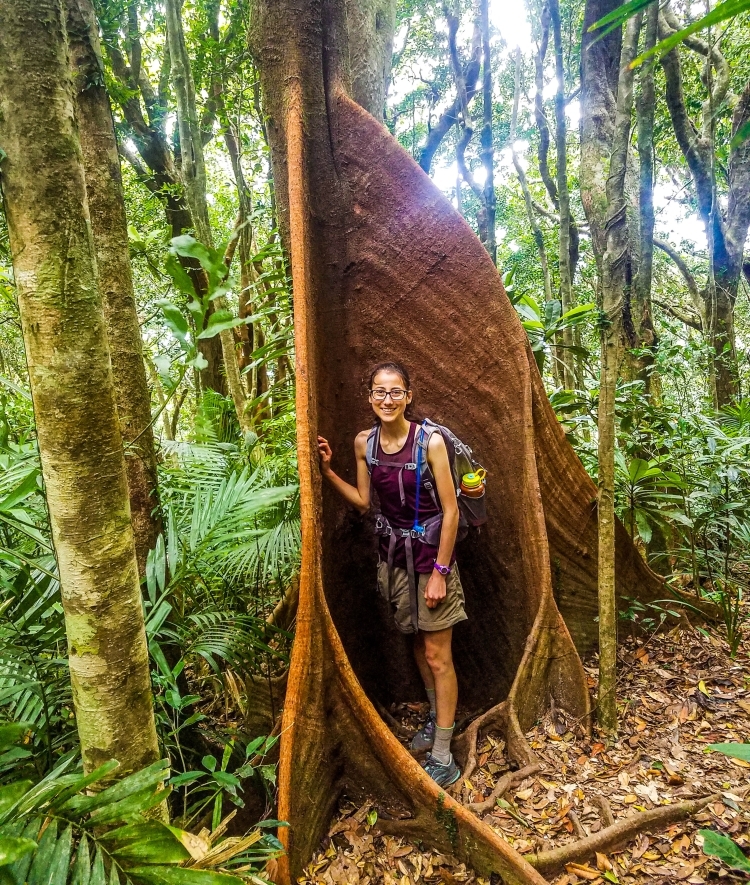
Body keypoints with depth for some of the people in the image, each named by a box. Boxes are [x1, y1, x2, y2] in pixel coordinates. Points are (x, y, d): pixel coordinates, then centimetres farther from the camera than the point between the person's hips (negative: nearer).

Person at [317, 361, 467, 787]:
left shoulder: (430, 440, -19)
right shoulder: (364, 443, -3)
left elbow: (450, 510, -16)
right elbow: (363, 501, 7)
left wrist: (440, 571, -17)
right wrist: (328, 471, -5)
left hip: (430, 552, -5)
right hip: (395, 552, 5)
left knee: (437, 654, 3)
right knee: (418, 642, 21)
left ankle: (442, 755, 17)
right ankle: (438, 718, 43)